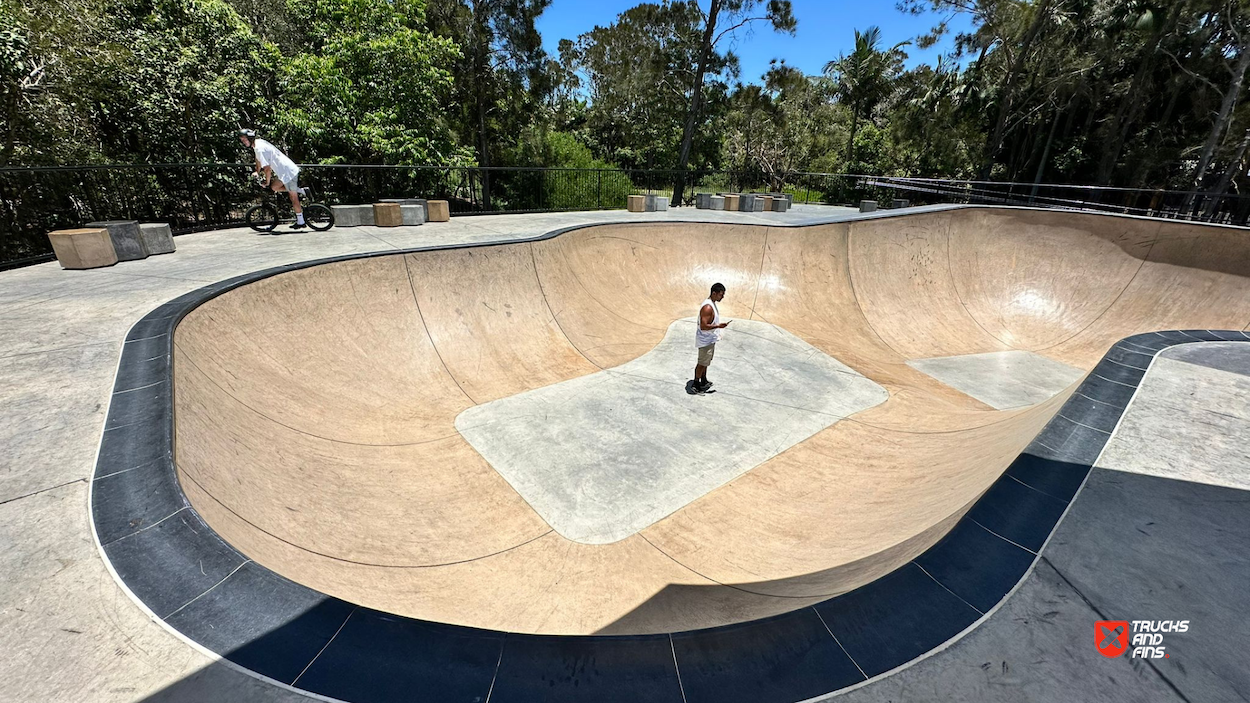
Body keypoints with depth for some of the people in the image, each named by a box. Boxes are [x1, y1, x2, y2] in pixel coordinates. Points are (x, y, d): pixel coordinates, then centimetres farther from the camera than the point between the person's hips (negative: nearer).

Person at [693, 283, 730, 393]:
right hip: (705, 341, -10)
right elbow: (703, 326, -31)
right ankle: (696, 384, 18)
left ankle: (704, 381, 37)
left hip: (711, 339, 10)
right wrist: (718, 326, -29)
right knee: (702, 363, 4)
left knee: (706, 361, 22)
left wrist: (717, 332, 22)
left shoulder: (713, 303, 3)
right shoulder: (707, 307, -29)